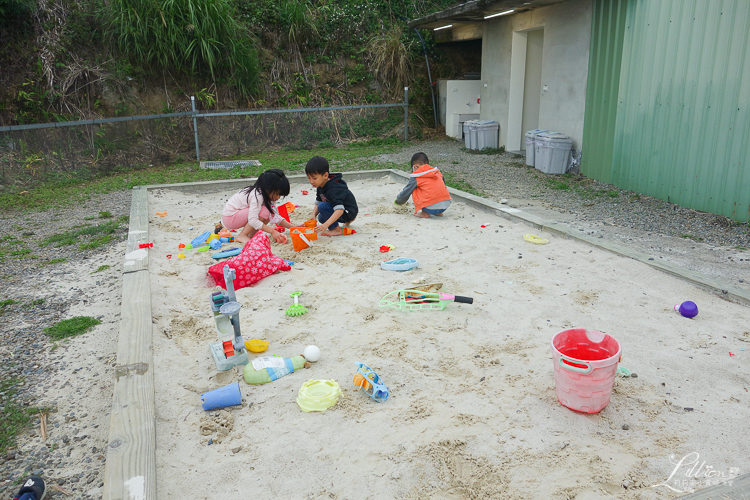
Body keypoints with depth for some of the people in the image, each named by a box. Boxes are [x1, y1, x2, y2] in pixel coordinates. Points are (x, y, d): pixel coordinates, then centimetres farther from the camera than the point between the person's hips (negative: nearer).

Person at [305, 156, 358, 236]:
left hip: (349, 212, -10)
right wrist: (313, 216, -13)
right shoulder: (321, 186, -1)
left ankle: (336, 229, -13)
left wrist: (326, 225, -51)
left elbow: (340, 210, -41)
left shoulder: (332, 190, -31)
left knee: (322, 206, -26)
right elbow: (317, 203, 7)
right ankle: (348, 220, 25)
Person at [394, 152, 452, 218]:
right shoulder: (437, 172, 18)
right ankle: (438, 213, 24)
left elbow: (406, 192, 12)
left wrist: (398, 201, 33)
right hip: (446, 205, 6)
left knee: (414, 190, 12)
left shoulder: (415, 177, 3)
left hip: (431, 208, -6)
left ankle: (424, 212, 8)